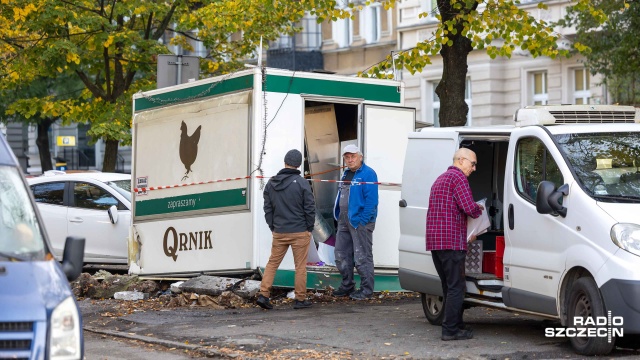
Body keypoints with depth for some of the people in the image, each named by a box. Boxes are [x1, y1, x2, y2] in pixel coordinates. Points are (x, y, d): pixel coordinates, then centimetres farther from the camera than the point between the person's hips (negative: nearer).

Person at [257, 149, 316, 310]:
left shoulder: (271, 183, 5)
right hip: (300, 232, -4)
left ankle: (263, 294, 1)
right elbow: (310, 208, -8)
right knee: (300, 266, 4)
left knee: (272, 263, 11)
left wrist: (273, 227, 15)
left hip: (279, 233, 4)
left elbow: (268, 208, 9)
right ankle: (300, 299, 8)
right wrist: (309, 228, 3)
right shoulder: (301, 182, -10)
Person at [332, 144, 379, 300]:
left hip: (360, 221, -9)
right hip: (344, 220, 9)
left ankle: (366, 289, 3)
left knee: (362, 257, -4)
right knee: (341, 255, 14)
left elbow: (371, 199, -18)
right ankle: (347, 286, 26)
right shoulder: (346, 174, 17)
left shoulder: (367, 174, -12)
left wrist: (363, 220, -21)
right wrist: (339, 216, 14)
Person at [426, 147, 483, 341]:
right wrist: (479, 209, 5)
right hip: (451, 240, -9)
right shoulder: (458, 177, -7)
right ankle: (450, 329, -8)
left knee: (449, 286, 15)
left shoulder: (440, 179, 24)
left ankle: (455, 325, 20)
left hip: (434, 240, 9)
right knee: (456, 287, -6)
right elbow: (469, 208, -17)